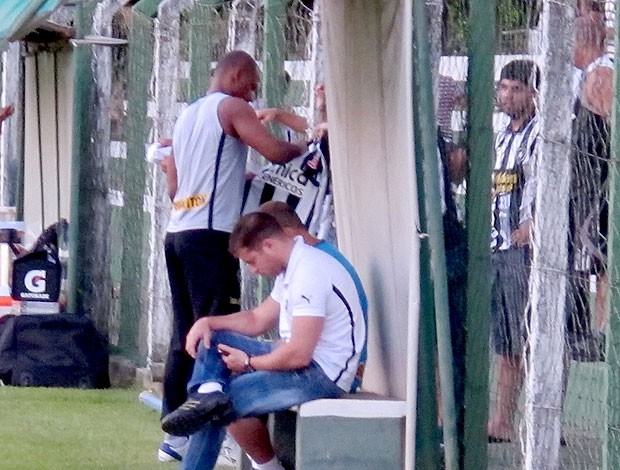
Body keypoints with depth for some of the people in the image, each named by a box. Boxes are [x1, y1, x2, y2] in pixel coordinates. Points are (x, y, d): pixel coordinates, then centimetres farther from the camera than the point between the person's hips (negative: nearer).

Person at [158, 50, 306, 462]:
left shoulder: (187, 115, 23)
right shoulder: (231, 107, -2)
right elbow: (276, 151, -14)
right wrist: (305, 145, 6)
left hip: (178, 231, 8)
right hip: (210, 234, -8)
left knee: (184, 335, 8)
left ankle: (175, 433, 8)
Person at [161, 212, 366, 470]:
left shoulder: (309, 273, -21)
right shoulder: (292, 269, 11)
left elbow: (299, 354, -25)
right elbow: (257, 320, 21)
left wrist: (248, 363, -10)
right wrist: (208, 322, 5)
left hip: (322, 375, -10)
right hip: (299, 360, 10)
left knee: (228, 400, -16)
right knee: (212, 340, 6)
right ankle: (208, 393, -16)